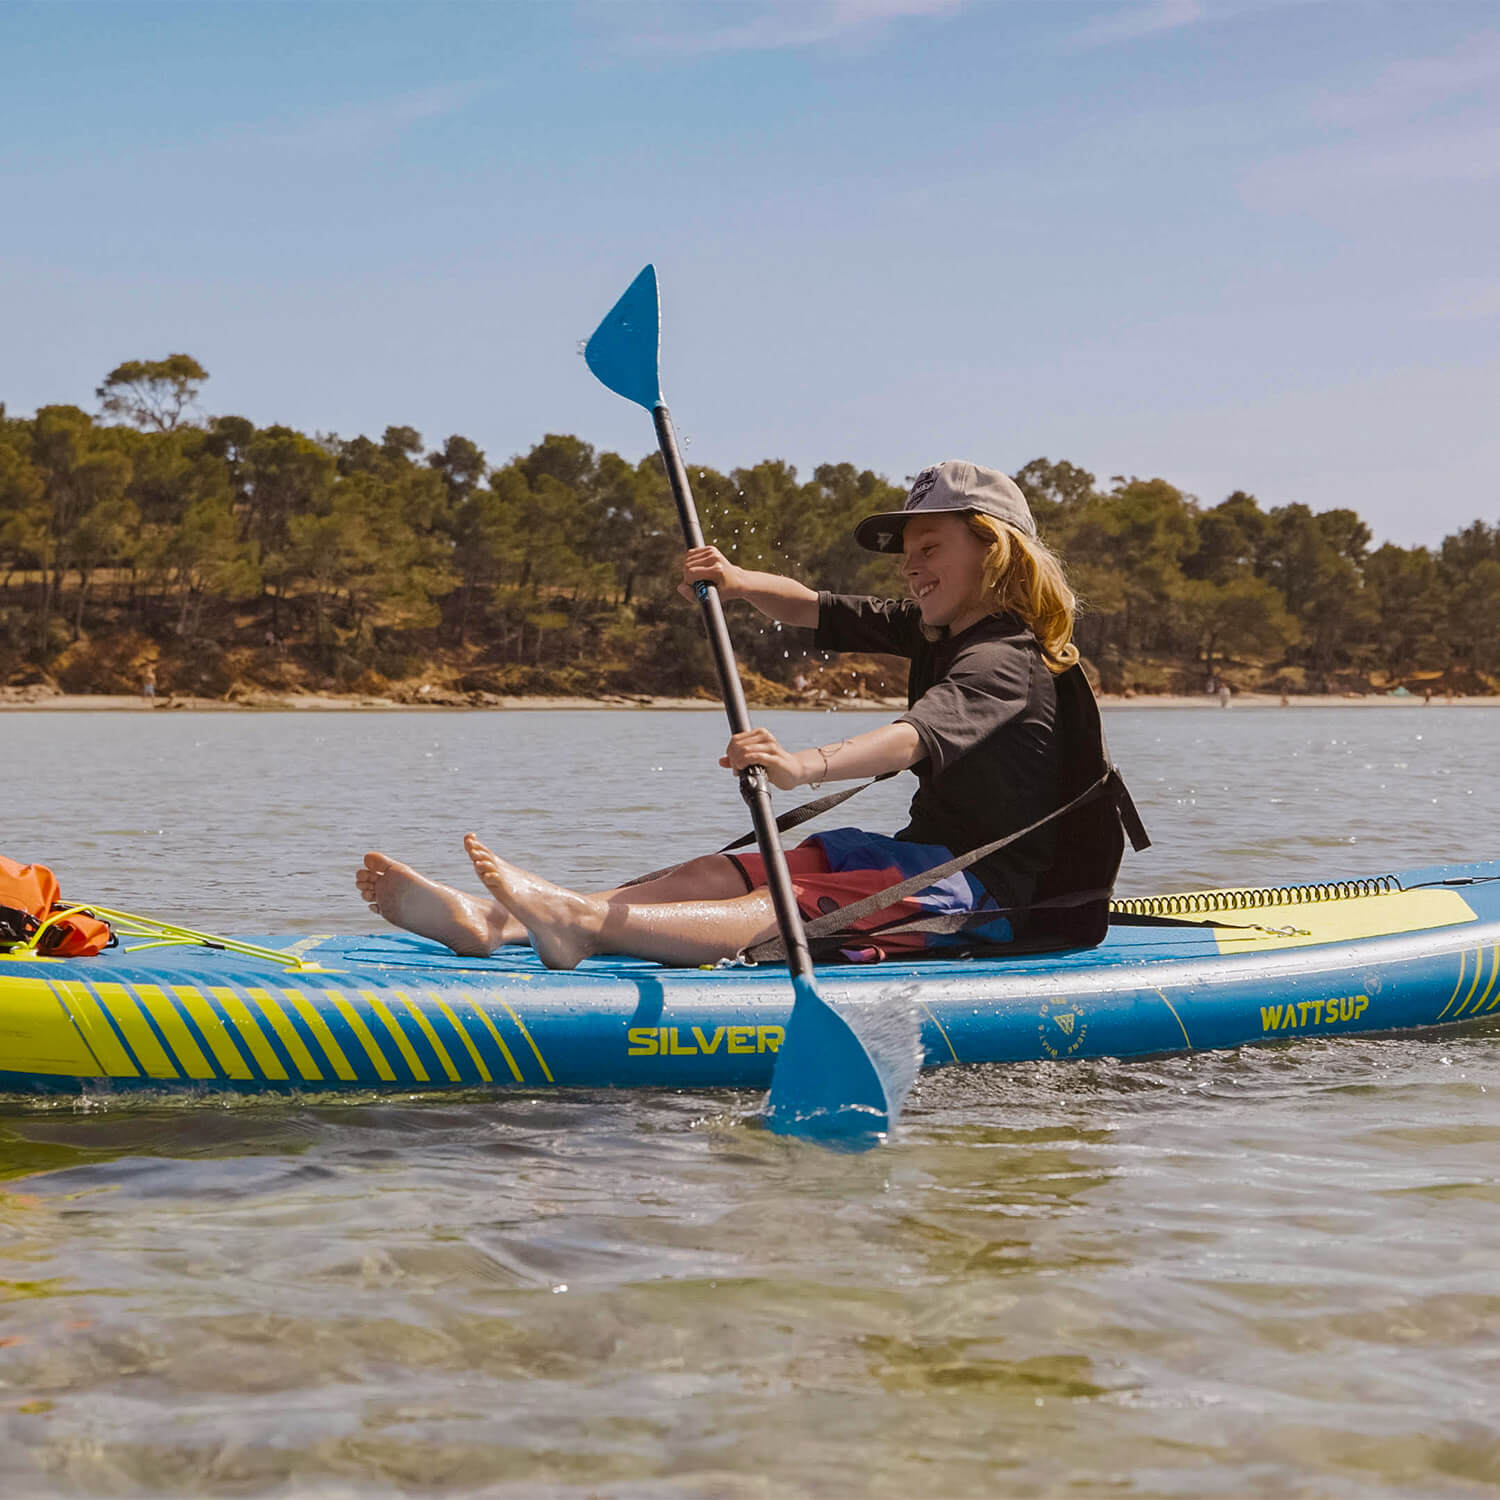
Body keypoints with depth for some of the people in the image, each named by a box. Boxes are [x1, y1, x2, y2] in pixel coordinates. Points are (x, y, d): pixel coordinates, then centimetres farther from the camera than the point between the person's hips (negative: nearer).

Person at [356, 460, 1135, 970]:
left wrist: (807, 765, -54)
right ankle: (489, 922, -24)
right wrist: (738, 582, -3)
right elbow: (811, 609, 20)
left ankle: (582, 923, -57)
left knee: (784, 911, -33)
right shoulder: (931, 630, 15)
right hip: (922, 855, 9)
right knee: (712, 875, -9)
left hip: (985, 891, -9)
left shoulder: (1004, 660, -16)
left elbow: (916, 737, -36)